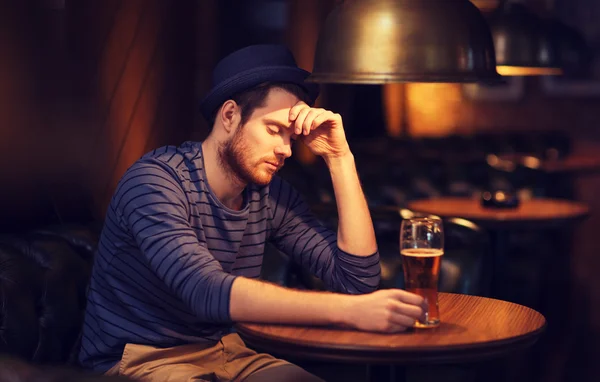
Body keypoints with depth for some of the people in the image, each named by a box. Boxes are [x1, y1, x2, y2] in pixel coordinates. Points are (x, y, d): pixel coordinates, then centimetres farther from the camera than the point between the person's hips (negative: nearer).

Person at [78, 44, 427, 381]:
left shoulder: (272, 196, 0)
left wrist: (340, 158, -9)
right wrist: (349, 310, -43)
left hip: (224, 352, 6)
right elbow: (208, 291, -34)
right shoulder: (155, 181, -19)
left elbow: (357, 278, -3)